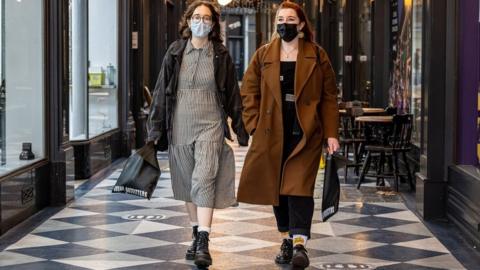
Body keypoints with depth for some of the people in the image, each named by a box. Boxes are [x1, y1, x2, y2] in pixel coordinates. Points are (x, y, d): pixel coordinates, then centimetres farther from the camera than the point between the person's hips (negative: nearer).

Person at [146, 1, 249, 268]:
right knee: (187, 183, 10)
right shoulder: (175, 53, 5)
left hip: (210, 126, -3)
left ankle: (203, 244, -18)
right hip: (180, 127, 3)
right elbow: (162, 91, 7)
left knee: (204, 181, -15)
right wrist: (156, 127, 3)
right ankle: (197, 234, 24)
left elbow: (233, 95, 6)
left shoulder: (221, 56, 2)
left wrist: (241, 129, 5)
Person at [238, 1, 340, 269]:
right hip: (272, 133, 3)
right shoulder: (263, 55, 9)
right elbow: (249, 92, 10)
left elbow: (330, 96, 3)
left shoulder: (317, 56, 4)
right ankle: (287, 239, 19)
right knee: (277, 187, 7)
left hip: (305, 133, -3)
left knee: (299, 186, -11)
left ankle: (300, 244, -12)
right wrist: (255, 124, -1)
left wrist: (331, 133, -4)